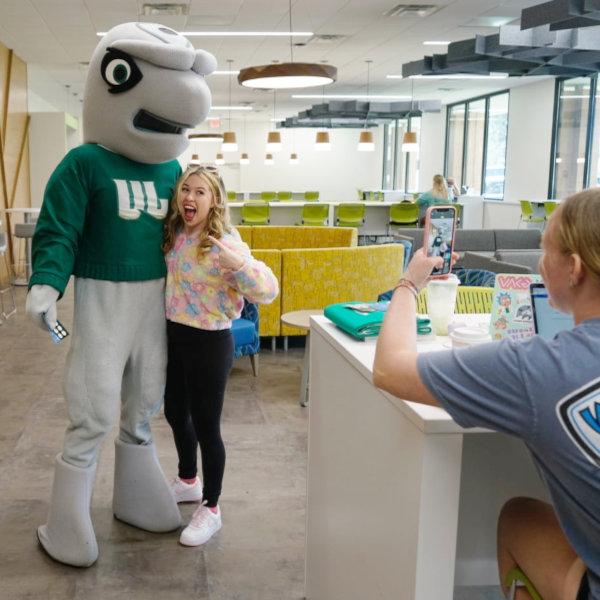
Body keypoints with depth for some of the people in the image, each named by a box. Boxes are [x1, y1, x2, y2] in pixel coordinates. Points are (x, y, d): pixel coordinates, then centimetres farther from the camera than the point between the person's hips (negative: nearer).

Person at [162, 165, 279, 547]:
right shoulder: (175, 236, 2)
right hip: (176, 336, 8)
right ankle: (188, 481, 46)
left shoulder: (224, 243, -20)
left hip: (209, 342, -8)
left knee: (206, 427, 3)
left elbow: (269, 291, -30)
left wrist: (238, 263, -44)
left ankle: (211, 509, 21)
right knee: (175, 413, 22)